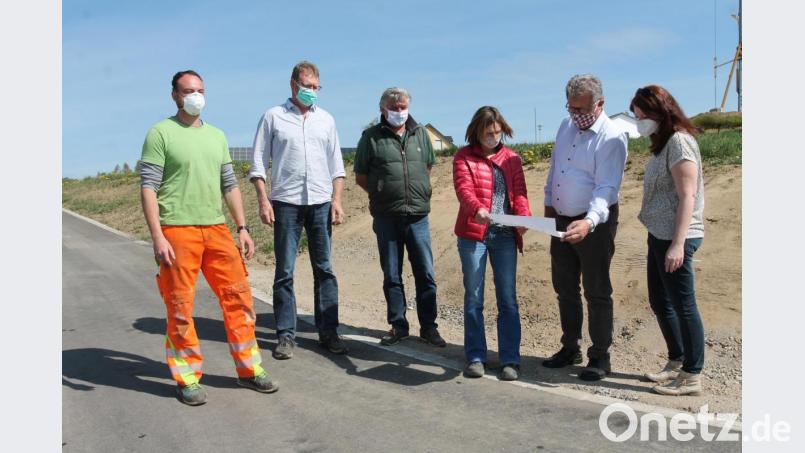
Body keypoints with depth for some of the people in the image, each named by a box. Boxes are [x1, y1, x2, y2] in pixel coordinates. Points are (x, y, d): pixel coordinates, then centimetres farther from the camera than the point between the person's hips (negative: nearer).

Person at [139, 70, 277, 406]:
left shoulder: (217, 136, 15)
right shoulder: (161, 133, -2)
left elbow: (230, 185, 18)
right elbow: (148, 188, -7)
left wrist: (242, 228, 11)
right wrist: (158, 237, -15)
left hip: (217, 228, 5)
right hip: (178, 230, -5)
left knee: (238, 296, 5)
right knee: (180, 307, 1)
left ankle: (248, 369, 18)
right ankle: (187, 379, 14)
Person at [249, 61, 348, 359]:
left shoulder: (326, 119, 13)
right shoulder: (273, 117, 4)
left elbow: (336, 164, 14)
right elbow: (258, 163, 2)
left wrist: (337, 199, 4)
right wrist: (263, 200, -7)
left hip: (321, 203, 3)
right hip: (286, 203, -3)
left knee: (324, 269, 5)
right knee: (285, 272, 1)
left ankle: (328, 332, 13)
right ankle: (285, 335, 9)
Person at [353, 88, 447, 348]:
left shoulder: (421, 134, 10)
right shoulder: (372, 137, 2)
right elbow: (360, 176, 6)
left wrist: (420, 194, 10)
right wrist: (382, 195, 1)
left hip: (418, 216, 2)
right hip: (386, 218, -1)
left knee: (426, 274, 2)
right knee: (392, 276, 7)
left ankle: (428, 327, 12)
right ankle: (398, 326, 19)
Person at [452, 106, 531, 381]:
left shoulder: (512, 159, 12)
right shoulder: (464, 157, 3)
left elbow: (519, 193, 4)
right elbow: (463, 188, -13)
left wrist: (523, 216, -17)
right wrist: (477, 209, -34)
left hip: (505, 235, 2)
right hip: (473, 234, -2)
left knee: (508, 299, 3)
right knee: (473, 298, 5)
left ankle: (510, 360, 10)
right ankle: (475, 357, 15)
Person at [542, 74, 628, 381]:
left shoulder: (612, 137, -16)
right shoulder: (566, 126, 7)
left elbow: (606, 189, -24)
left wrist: (589, 222, -37)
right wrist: (549, 203, 17)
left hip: (595, 223, -7)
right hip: (562, 219, 7)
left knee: (597, 292, 1)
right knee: (564, 287, 15)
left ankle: (600, 357, 13)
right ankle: (570, 348, 29)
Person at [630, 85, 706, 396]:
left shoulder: (679, 141, -13)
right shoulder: (663, 143, 15)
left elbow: (687, 195, -19)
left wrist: (678, 243, -22)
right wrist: (663, 240, 15)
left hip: (675, 238, -10)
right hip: (659, 236, 10)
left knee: (682, 305, -1)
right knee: (660, 302, 17)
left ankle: (692, 376, 9)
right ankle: (677, 363, 30)